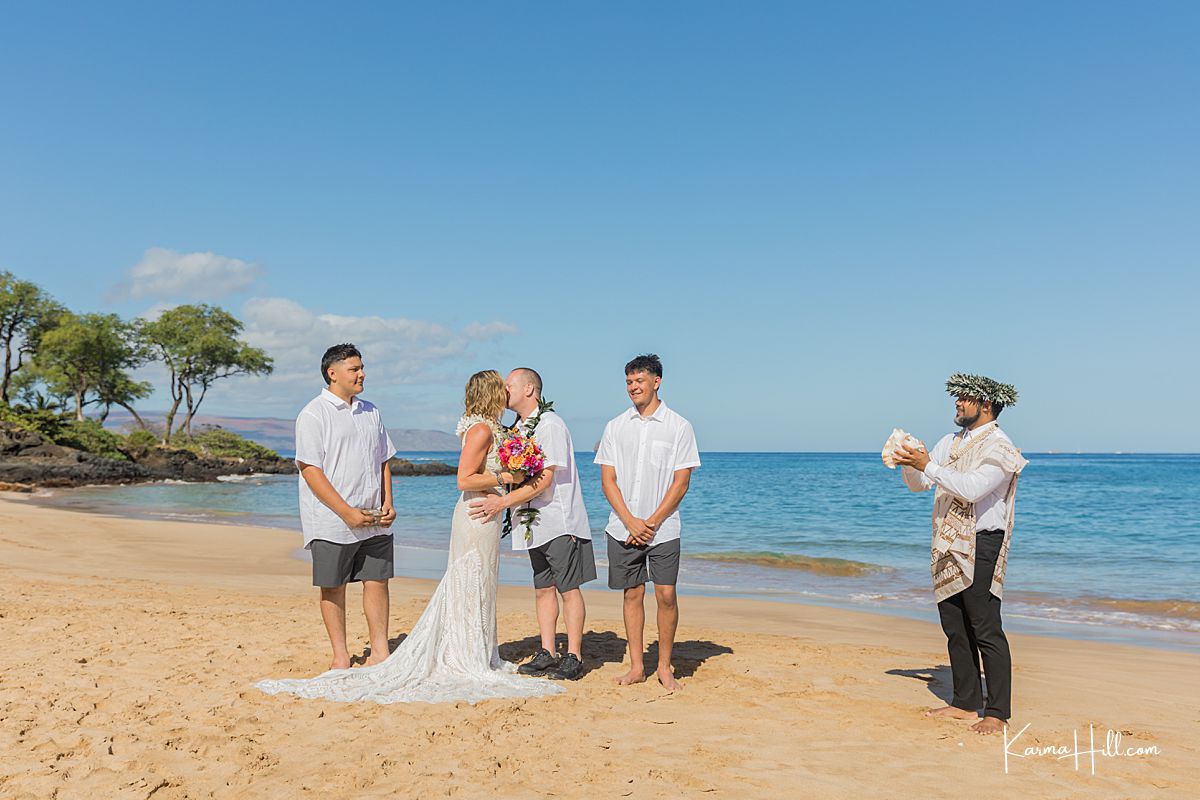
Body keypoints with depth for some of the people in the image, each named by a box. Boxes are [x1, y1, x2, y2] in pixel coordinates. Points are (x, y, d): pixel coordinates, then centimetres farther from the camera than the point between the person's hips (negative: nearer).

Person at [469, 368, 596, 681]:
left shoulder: (550, 425, -14)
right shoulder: (518, 428, 13)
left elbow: (544, 480, -19)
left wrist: (502, 502, -18)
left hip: (559, 520, -8)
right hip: (534, 523, 9)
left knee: (568, 588, -3)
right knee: (543, 588, 11)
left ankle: (574, 657, 3)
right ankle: (547, 654, 17)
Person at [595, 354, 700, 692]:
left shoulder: (679, 427, 0)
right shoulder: (615, 427, 7)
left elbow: (681, 483, -4)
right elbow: (608, 480, 4)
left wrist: (651, 523, -10)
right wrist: (631, 522, -8)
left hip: (663, 529, -2)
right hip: (622, 529, 2)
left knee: (666, 595, -4)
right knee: (632, 594, 7)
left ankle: (664, 667, 11)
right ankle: (636, 667, 16)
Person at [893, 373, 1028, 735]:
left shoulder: (999, 447, -10)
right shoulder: (951, 442, 16)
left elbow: (972, 488, -24)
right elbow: (919, 484, 16)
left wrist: (928, 465, -25)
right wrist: (909, 462, -4)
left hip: (980, 546, -8)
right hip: (948, 547, 8)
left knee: (986, 630, -7)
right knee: (955, 628, 12)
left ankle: (997, 713, 1)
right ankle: (965, 703, 21)